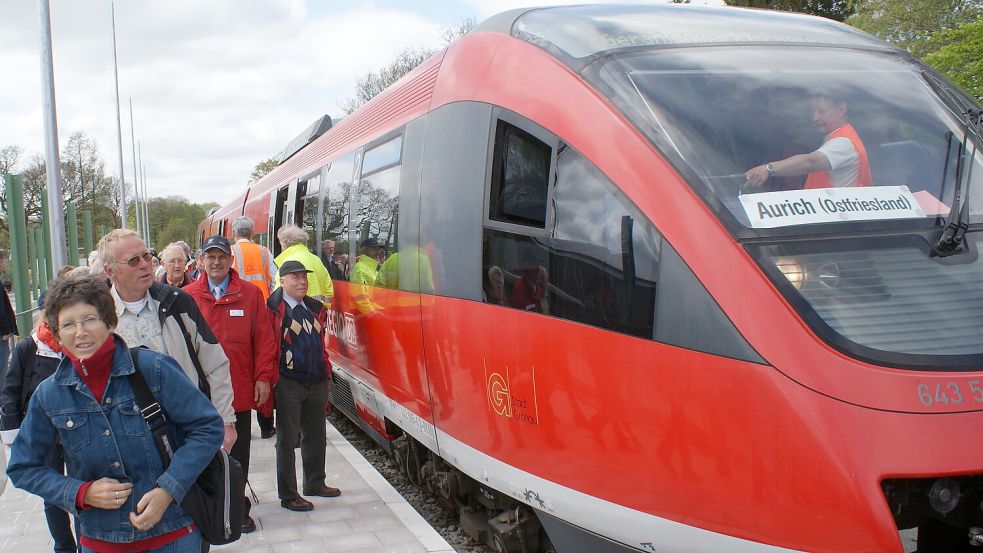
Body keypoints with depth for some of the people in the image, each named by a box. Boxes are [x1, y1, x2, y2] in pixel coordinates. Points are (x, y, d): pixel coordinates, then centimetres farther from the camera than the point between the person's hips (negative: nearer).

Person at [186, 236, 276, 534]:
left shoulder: (251, 294, 1)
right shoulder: (188, 296, 0)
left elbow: (263, 338, 0)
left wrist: (263, 377, -4)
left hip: (240, 390, 0)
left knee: (238, 452, 12)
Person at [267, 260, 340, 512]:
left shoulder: (316, 309, 10)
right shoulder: (274, 310, -11)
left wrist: (325, 371, 15)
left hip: (317, 382, 7)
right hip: (288, 384, -7)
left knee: (315, 436, 18)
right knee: (287, 439, 3)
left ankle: (315, 483, 35)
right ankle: (288, 495, 12)